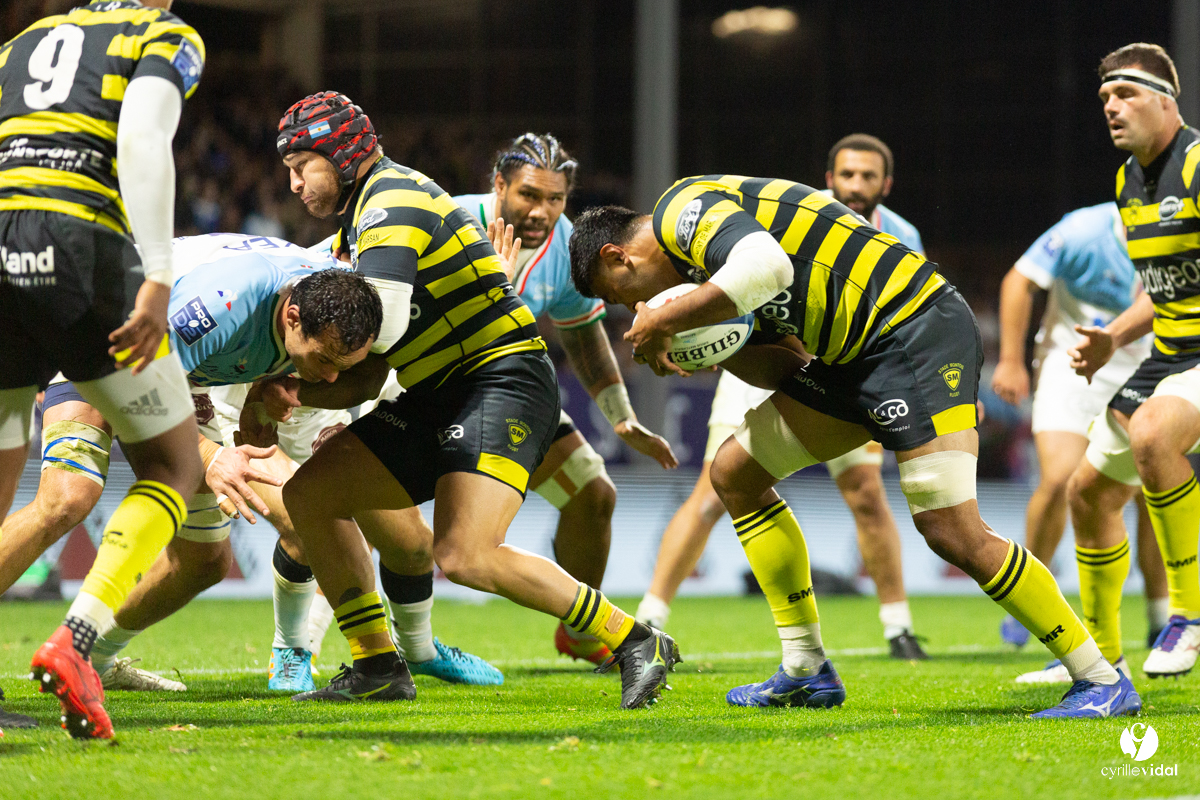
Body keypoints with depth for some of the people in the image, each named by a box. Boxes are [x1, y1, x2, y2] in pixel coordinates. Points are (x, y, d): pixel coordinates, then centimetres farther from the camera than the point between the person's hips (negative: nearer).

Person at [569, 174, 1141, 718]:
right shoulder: (706, 236, 21)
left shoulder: (681, 206, -9)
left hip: (918, 332, -11)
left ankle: (1102, 682, -9)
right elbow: (778, 364, 16)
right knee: (735, 473, 12)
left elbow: (763, 267, -30)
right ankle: (807, 671, 15)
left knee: (951, 532, -18)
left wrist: (665, 323, -19)